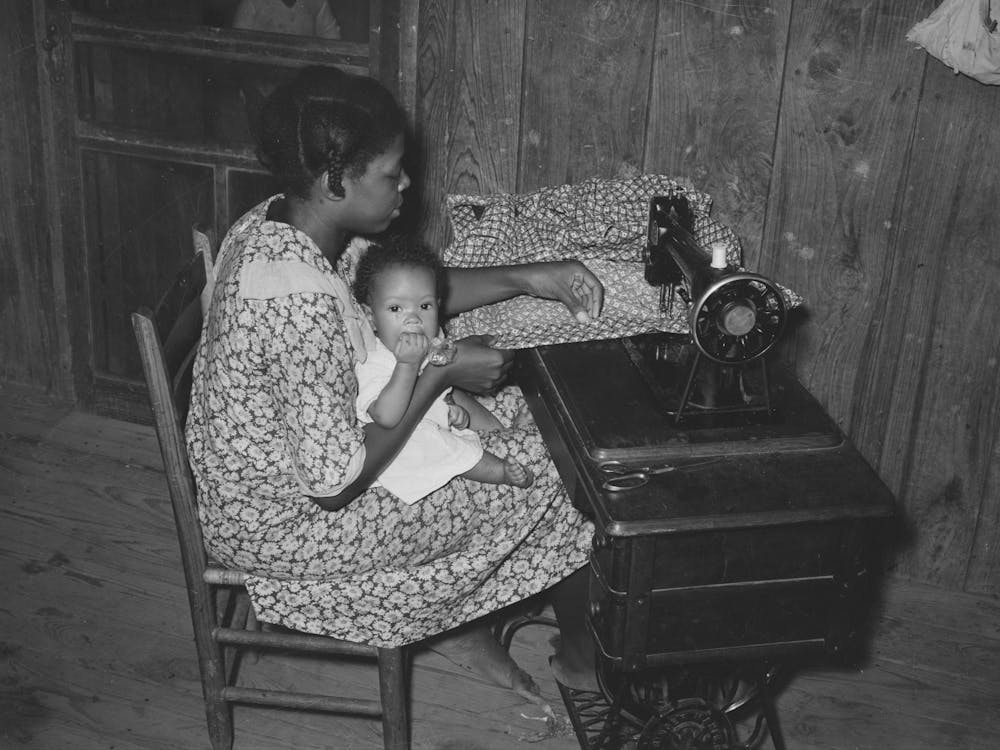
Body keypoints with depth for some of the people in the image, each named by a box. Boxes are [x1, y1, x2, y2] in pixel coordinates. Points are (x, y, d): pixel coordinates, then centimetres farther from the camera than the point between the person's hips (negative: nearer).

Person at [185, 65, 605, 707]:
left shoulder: (276, 223, -6)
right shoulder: (301, 300, -35)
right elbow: (334, 482, -30)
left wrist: (527, 279, 1)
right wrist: (441, 374, -21)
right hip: (282, 524, -9)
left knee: (512, 410, 13)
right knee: (553, 474, 0)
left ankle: (462, 623, 23)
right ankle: (582, 658, 27)